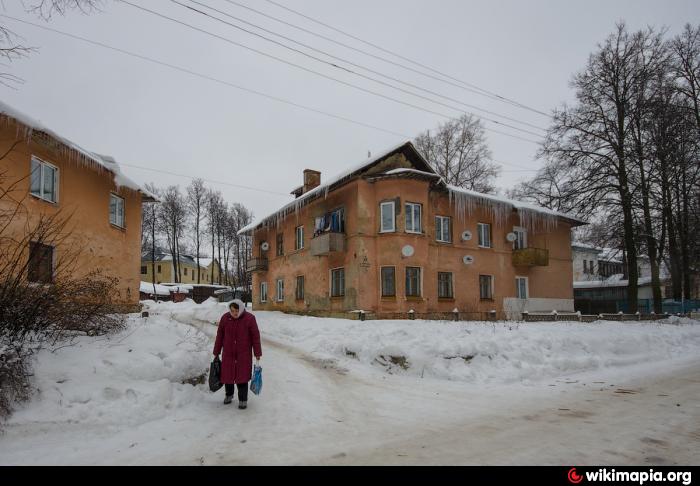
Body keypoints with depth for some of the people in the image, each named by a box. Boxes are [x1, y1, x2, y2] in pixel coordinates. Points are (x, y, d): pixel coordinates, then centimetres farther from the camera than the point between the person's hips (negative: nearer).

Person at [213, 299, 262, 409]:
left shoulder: (249, 318, -10)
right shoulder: (225, 318, -4)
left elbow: (255, 337, -6)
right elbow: (219, 336, 5)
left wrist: (257, 354, -6)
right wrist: (216, 353, 9)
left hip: (244, 354, -2)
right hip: (228, 353, 3)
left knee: (242, 377, -1)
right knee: (227, 375, 11)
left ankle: (243, 400, 14)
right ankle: (229, 395, 35)